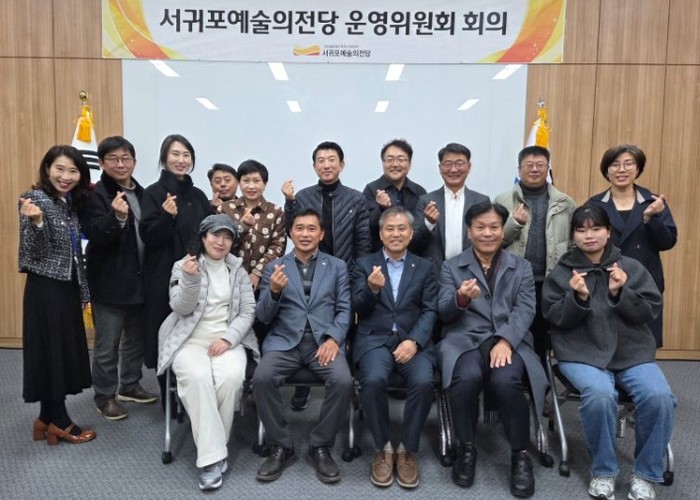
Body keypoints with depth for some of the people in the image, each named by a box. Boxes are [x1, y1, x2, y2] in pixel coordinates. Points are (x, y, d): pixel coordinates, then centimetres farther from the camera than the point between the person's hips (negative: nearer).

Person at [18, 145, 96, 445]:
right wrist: (36, 222, -35)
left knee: (65, 350, 12)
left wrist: (83, 289, 14)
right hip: (45, 289, -8)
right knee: (50, 351, 2)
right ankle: (59, 421, 15)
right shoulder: (36, 199, -12)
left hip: (67, 286, 8)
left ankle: (48, 418, 25)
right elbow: (35, 252, -17)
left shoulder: (72, 201, 10)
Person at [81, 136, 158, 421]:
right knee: (107, 344, 4)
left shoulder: (141, 193, 9)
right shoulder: (96, 195, -11)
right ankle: (105, 396, 19)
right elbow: (94, 234, -23)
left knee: (137, 337, 17)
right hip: (110, 282, -7)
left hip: (139, 279, 7)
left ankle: (129, 386, 34)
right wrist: (117, 216, -37)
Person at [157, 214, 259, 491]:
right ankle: (212, 456, -26)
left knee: (231, 377, -30)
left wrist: (228, 338, -10)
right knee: (197, 377, -32)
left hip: (228, 340, 1)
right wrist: (190, 279, -21)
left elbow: (248, 311, 5)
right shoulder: (183, 265, 6)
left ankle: (212, 450, -12)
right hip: (190, 341, -1)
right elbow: (182, 308, -4)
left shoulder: (238, 269, 11)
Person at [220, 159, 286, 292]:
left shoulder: (276, 212, 3)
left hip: (262, 280, 0)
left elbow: (278, 247, -3)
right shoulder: (225, 208, 7)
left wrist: (257, 273, -10)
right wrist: (242, 226, -15)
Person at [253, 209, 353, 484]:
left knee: (343, 381, -28)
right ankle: (281, 446, -6)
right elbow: (263, 317, 6)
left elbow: (344, 309, 6)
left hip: (324, 340, 0)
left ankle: (320, 447, -5)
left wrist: (333, 338, -13)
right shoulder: (274, 267, 12)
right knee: (262, 378, -28)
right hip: (284, 340, 1)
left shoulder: (337, 266, 13)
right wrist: (274, 291, -15)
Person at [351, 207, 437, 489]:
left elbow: (430, 311, 4)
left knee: (423, 382, -28)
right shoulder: (364, 264, 11)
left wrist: (414, 341, -13)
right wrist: (372, 289, -19)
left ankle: (407, 450, -5)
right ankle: (382, 449, -6)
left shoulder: (424, 267, 14)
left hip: (413, 340, 1)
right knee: (373, 380, -31)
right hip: (375, 339, -1)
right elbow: (357, 308, 3)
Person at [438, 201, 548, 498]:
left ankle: (520, 455, -8)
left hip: (509, 340, 1)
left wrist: (505, 340, -16)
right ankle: (466, 448, -8)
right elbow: (444, 313, 3)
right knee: (467, 378, -33)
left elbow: (525, 310, 2)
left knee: (506, 382, -31)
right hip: (464, 339, 0)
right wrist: (461, 299, -21)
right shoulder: (451, 267, 14)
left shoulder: (521, 267, 17)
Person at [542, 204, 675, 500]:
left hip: (632, 352, 2)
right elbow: (555, 319, 0)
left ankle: (646, 474, -3)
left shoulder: (632, 267, 9)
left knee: (660, 396, -27)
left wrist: (620, 293, -13)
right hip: (582, 353, -2)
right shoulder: (561, 272, 6)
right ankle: (603, 471, -7)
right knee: (600, 394, -33)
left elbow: (651, 310, 3)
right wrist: (578, 297, -18)